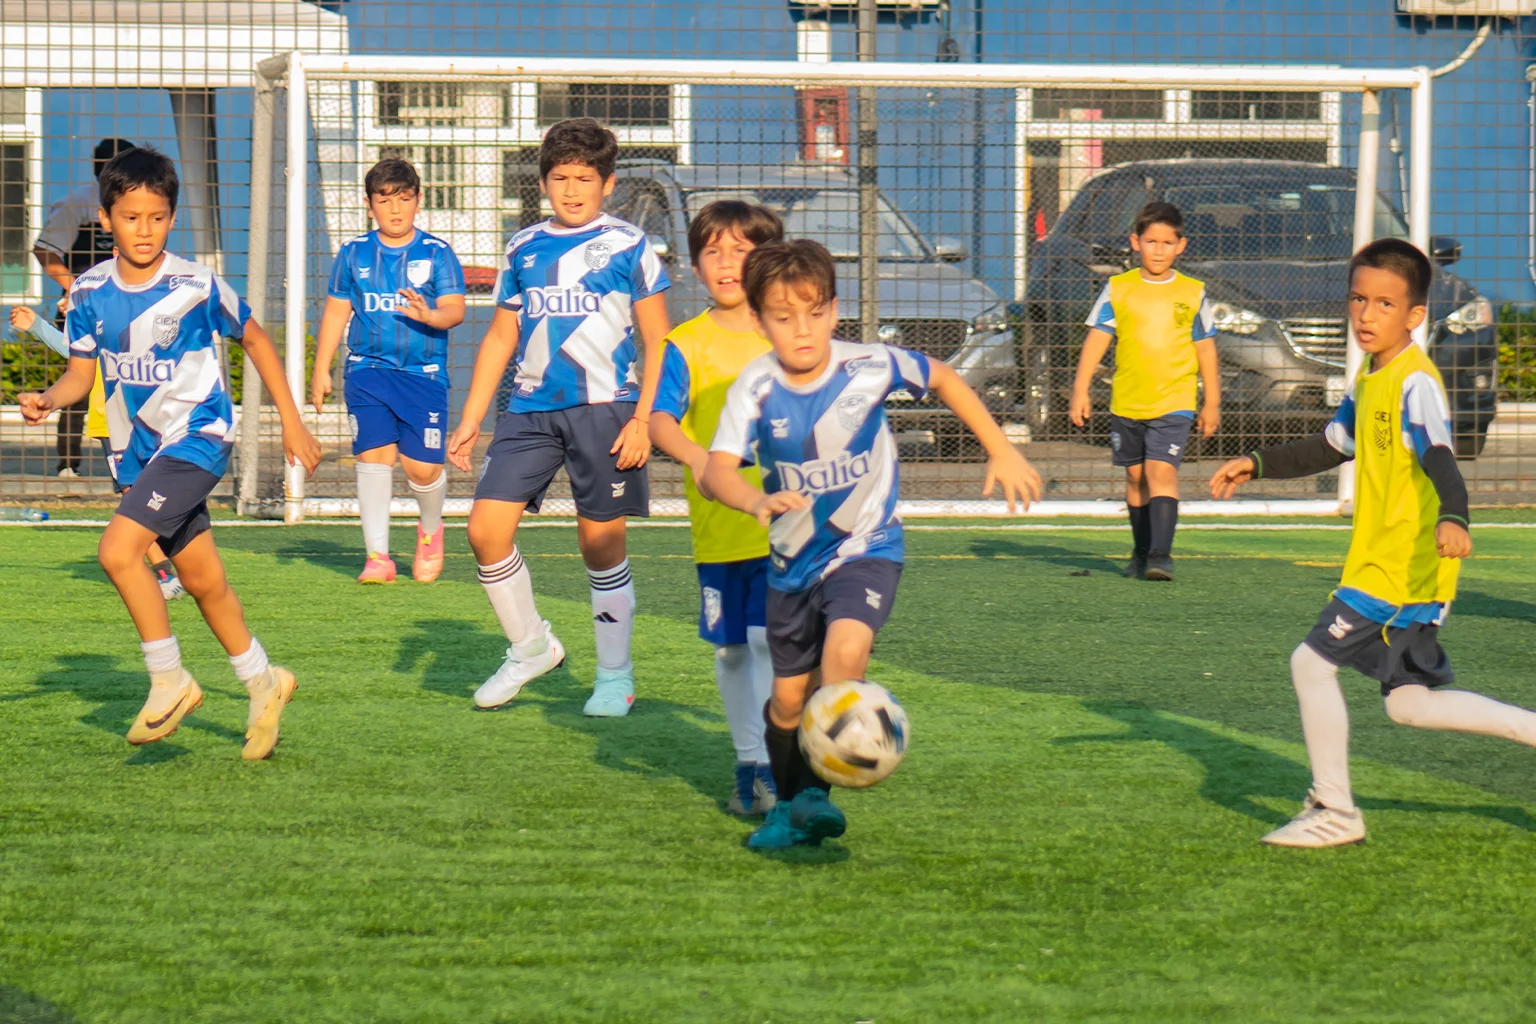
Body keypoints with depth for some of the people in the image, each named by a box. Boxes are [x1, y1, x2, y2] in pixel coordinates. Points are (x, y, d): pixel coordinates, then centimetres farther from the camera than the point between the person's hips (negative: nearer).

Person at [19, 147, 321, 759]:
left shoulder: (196, 286, -13)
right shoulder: (90, 292, -2)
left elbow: (254, 340, 1)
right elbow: (82, 370, 6)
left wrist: (291, 421, 3)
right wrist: (48, 400, -16)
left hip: (198, 435, -6)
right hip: (139, 451, 6)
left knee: (118, 550, -22)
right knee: (201, 579, 14)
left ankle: (169, 681, -8)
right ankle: (262, 684, 33)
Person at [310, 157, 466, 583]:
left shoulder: (437, 253, 3)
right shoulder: (354, 254, 9)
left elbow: (455, 309, -5)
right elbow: (335, 312, 15)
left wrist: (429, 315, -28)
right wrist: (321, 370, 12)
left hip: (424, 373, -1)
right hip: (368, 370, 1)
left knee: (422, 466, -5)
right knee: (374, 455, -11)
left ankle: (430, 531, 27)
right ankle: (377, 555, -8)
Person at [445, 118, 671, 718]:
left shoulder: (628, 247, 1)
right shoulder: (524, 250, 13)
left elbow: (658, 342, 1)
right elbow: (501, 337, 20)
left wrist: (644, 420, -10)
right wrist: (470, 420, 15)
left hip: (603, 409, -4)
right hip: (531, 411, 4)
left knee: (601, 545, 0)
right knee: (486, 529, -7)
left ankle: (615, 675, 15)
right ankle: (530, 648, 13)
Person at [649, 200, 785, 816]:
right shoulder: (686, 345, 0)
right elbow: (660, 419, -14)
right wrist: (695, 455, -34)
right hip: (719, 527, 1)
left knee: (772, 638, -14)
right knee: (731, 649, 10)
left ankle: (777, 766, -12)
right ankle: (748, 765, 23)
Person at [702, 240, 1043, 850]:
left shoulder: (871, 367, -14)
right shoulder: (755, 388, -14)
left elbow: (943, 380, 4)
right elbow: (717, 469, -24)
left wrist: (1002, 454, 6)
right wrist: (757, 502, -46)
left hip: (867, 549, -2)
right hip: (793, 560, 2)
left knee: (846, 648, -29)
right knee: (789, 696, 10)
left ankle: (816, 792, -23)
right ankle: (788, 804, 34)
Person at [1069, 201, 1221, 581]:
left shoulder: (1193, 294, 2)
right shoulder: (1118, 289, 2)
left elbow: (1206, 350, 8)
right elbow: (1096, 340, 2)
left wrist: (1212, 403, 9)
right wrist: (1081, 391, -4)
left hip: (1174, 404, -2)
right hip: (1126, 403, 2)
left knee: (1162, 472, -16)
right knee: (1136, 477, 12)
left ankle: (1160, 555, -20)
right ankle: (1141, 553, 27)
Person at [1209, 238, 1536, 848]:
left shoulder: (1415, 382, -15)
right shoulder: (1371, 381, 15)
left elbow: (1438, 457, -30)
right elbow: (1332, 447, 30)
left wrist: (1452, 518, -47)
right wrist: (1259, 465, 23)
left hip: (1404, 566, -10)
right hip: (1380, 563, 10)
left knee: (1312, 661, -7)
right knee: (1409, 702, 11)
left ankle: (1334, 812, 3)